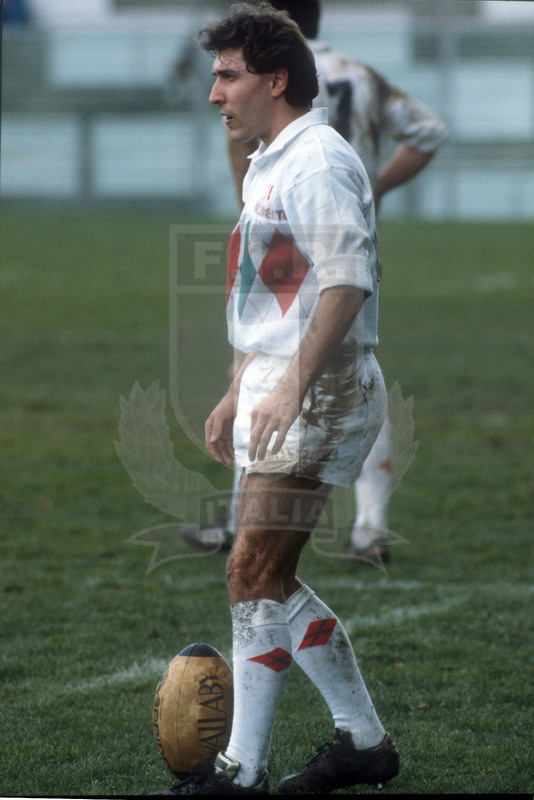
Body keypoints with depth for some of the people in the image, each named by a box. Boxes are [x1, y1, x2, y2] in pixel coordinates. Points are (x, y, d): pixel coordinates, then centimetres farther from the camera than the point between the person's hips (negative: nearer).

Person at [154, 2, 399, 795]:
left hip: (321, 395, -10)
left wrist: (291, 386, -27)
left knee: (255, 574, -12)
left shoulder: (318, 161, -14)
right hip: (280, 393, 10)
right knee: (267, 582, 12)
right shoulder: (270, 166, 18)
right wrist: (237, 395, 26)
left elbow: (346, 285, -23)